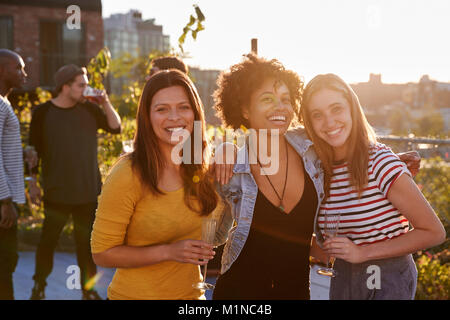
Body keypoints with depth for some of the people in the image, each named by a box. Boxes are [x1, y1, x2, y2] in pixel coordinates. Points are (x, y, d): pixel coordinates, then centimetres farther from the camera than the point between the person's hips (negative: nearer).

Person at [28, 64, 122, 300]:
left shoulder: (89, 109, 3)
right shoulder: (43, 112, -3)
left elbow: (115, 127, 1)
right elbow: (34, 150, 1)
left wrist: (105, 103, -11)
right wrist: (33, 182, 0)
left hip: (89, 191, 2)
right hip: (56, 193, -2)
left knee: (86, 242, 10)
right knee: (48, 240, 8)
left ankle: (88, 289, 22)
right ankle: (39, 287, 27)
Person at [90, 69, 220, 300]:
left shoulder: (199, 169, -4)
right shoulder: (128, 175, -21)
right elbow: (102, 254, -17)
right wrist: (169, 251, -26)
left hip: (191, 293, 5)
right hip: (137, 294, -5)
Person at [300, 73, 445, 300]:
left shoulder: (380, 161, -18)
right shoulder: (321, 169, -1)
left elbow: (434, 232, -16)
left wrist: (363, 252, -18)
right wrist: (318, 248, -7)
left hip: (388, 281, -5)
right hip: (341, 279, 5)